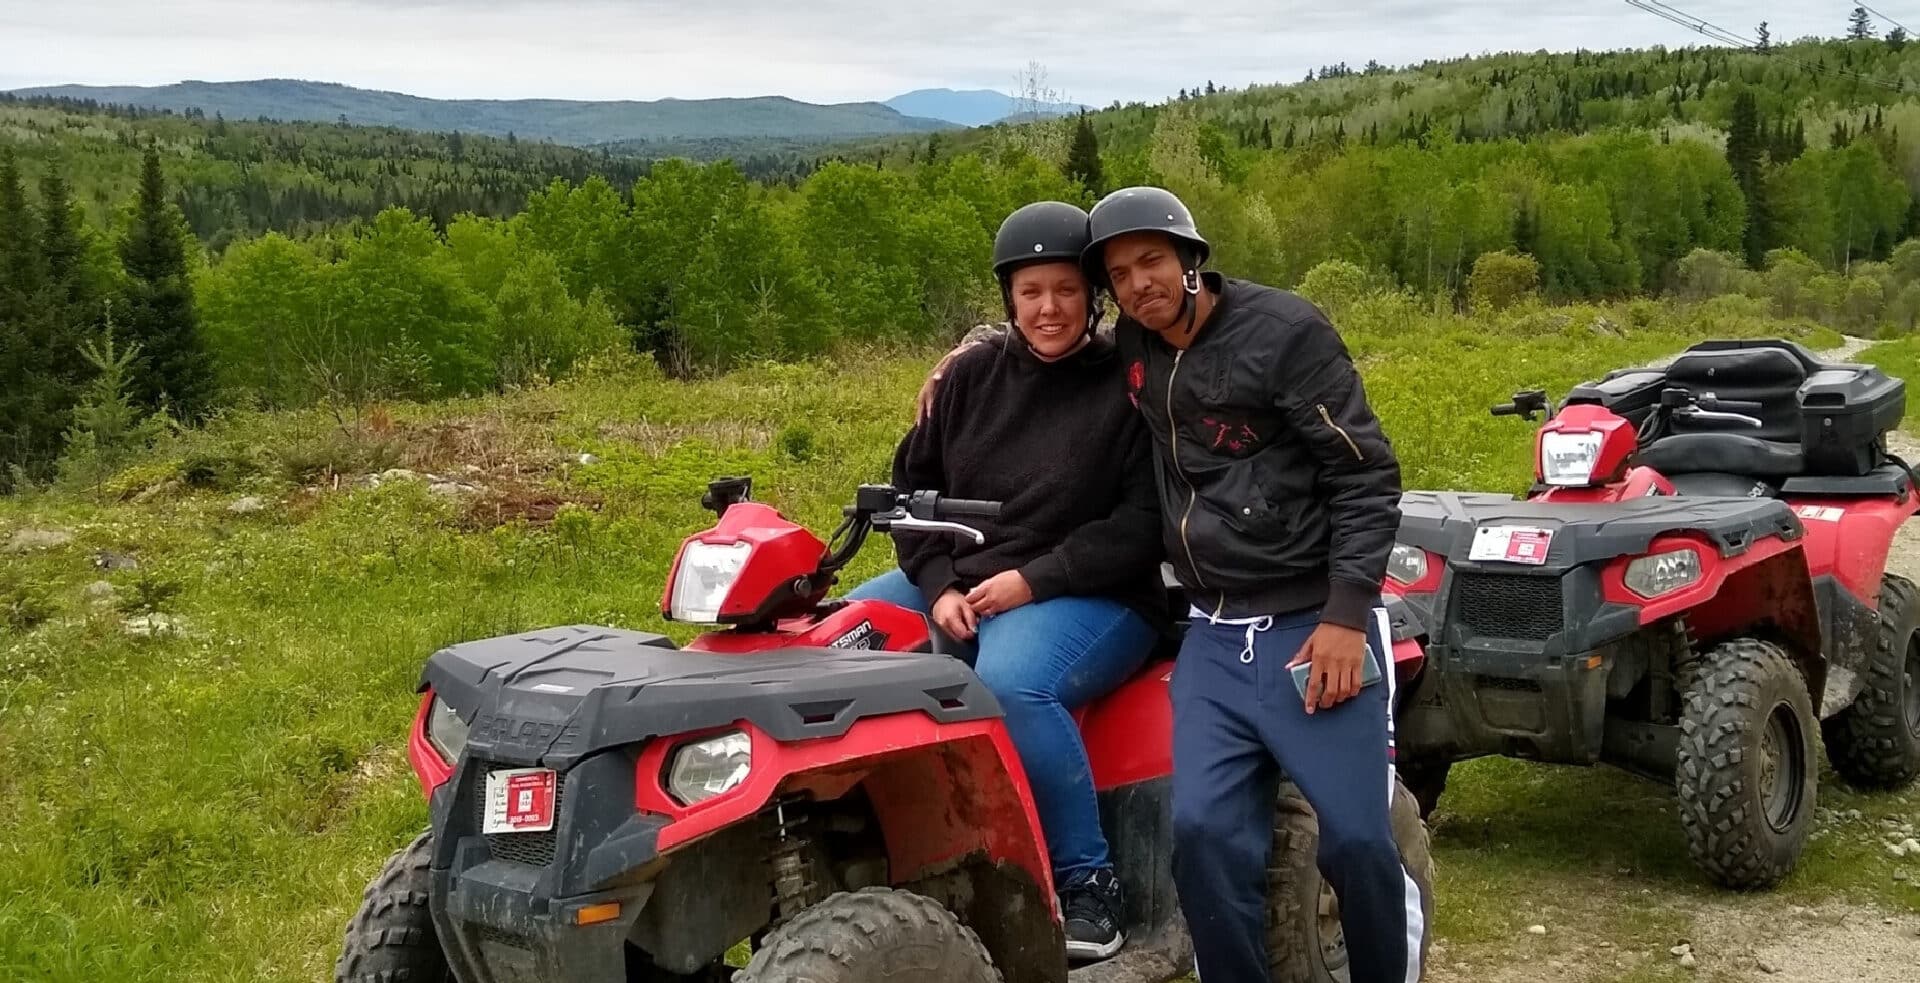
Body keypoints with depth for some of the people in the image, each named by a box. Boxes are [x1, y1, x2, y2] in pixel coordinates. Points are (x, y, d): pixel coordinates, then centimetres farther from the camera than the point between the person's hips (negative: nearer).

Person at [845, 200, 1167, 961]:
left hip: (1090, 597, -6)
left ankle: (1088, 879, -19)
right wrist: (939, 585, -6)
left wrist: (1032, 579, -18)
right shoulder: (971, 376, 9)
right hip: (957, 583, 6)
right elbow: (912, 485, 11)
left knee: (1011, 682, -36)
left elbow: (1146, 522, -10)